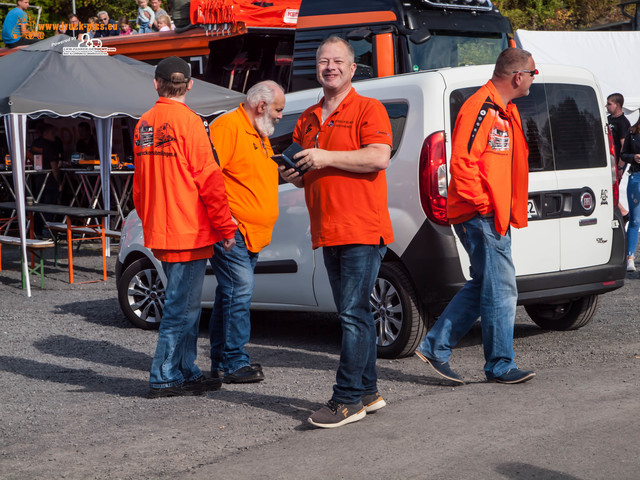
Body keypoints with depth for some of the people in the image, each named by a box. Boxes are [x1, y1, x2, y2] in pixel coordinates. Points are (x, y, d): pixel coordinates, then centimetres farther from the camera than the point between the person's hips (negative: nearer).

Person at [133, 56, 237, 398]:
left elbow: (140, 184, 18)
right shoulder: (187, 121, -13)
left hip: (159, 233, 8)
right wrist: (225, 227, -7)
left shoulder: (144, 124, 11)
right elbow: (209, 179, -14)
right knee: (181, 308, -2)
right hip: (189, 230, -8)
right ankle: (164, 379, 2)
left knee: (184, 305, 16)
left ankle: (186, 373, 21)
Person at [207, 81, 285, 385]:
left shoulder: (260, 136, 21)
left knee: (231, 294, 13)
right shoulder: (228, 126, -12)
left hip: (251, 233, 10)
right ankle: (235, 363, -6)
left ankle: (221, 361, 18)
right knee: (239, 292, -11)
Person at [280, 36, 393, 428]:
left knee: (353, 313, -10)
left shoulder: (368, 109, -3)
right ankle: (368, 392, 20)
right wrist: (294, 175, 5)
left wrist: (327, 157, -18)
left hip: (362, 230, -8)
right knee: (354, 313, 12)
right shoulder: (307, 120, 19)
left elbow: (379, 158, -17)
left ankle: (348, 399, -10)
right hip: (328, 231, 8)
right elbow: (307, 172, 28)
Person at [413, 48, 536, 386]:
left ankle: (435, 347, 18)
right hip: (480, 217, -10)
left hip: (494, 216, 10)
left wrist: (506, 209, 19)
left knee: (483, 286, 14)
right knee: (501, 288, -5)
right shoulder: (481, 108, -15)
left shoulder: (505, 110, 18)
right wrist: (482, 205, -19)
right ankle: (500, 365, 5)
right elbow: (462, 161, -23)